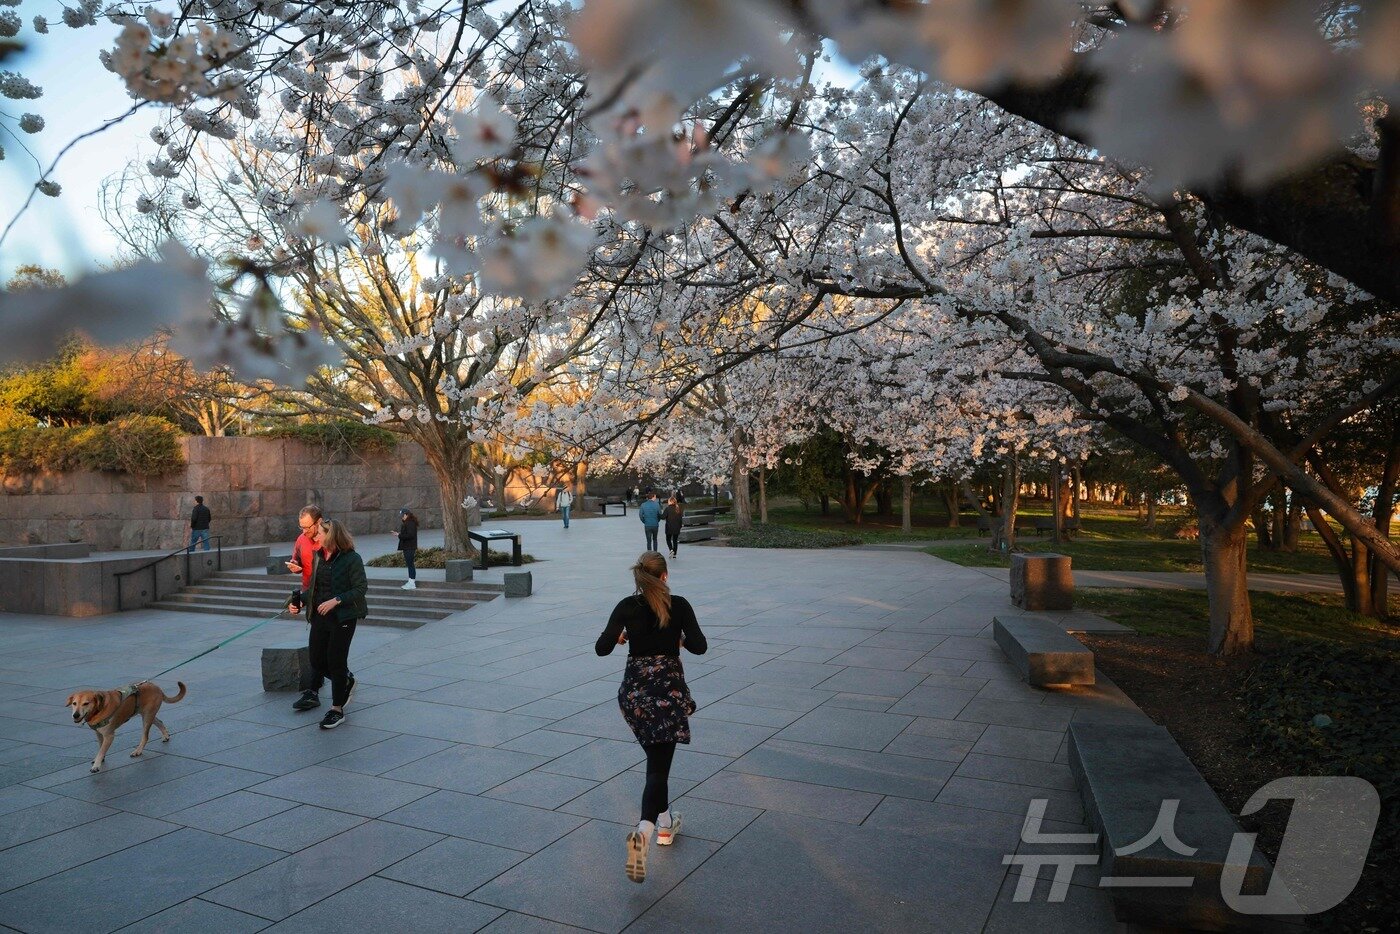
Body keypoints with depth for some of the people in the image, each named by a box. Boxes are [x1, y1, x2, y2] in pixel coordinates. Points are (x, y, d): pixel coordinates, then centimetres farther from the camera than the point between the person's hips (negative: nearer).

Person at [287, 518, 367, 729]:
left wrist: (336, 600, -24)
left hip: (343, 617, -7)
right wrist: (300, 600, 3)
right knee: (317, 661, 8)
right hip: (319, 617, 7)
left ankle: (337, 710, 11)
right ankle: (346, 682, 37)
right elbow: (314, 587, 20)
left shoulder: (352, 558, -12)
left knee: (336, 661, -2)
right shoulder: (319, 558, 10)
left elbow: (361, 588, -15)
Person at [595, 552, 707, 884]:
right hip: (668, 690, -3)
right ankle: (643, 832, -25)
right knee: (658, 766, -4)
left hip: (634, 691, 3)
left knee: (657, 758, 24)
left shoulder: (627, 607, -3)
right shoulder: (679, 605, -6)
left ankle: (664, 822, 34)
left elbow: (602, 648, -9)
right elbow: (699, 647, -11)